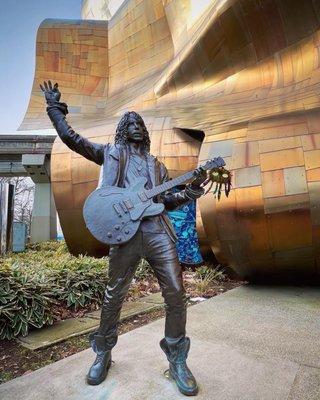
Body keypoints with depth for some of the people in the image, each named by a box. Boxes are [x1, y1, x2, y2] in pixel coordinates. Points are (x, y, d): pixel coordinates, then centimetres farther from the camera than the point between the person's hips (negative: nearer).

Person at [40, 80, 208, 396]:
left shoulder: (156, 164, 24)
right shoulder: (110, 153, 16)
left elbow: (167, 201, 20)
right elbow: (70, 137, 13)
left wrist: (190, 191, 5)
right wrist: (54, 106, 18)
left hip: (158, 232, 3)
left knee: (176, 293, -2)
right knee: (113, 296, 7)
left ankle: (177, 360, 17)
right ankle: (102, 354, 32)